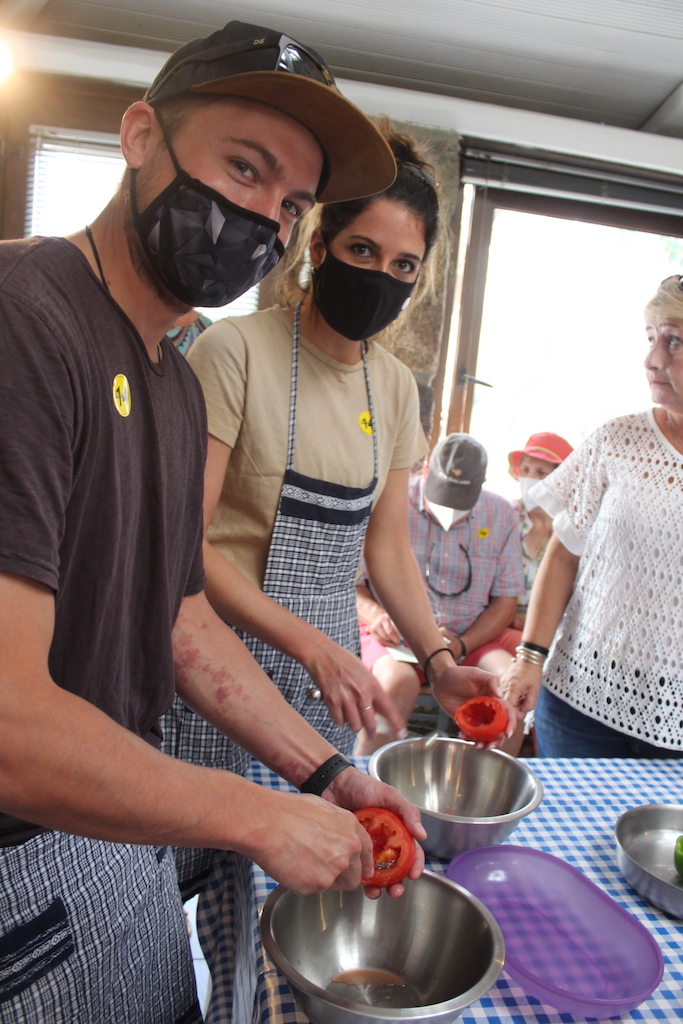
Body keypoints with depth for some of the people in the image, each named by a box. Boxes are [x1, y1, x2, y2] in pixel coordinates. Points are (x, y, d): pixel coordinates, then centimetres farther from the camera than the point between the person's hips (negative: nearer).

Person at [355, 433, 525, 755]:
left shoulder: (500, 514, 5)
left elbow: (505, 600, 7)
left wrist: (463, 644, -11)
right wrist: (374, 614, -21)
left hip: (470, 638, 3)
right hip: (396, 635, -2)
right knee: (398, 680, -35)